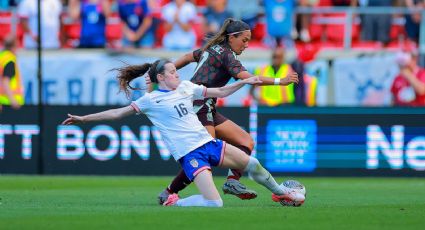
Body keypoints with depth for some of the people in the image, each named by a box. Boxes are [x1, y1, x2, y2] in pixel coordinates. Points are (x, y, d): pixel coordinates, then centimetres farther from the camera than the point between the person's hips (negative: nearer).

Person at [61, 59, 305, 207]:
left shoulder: (186, 87, 11)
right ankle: (174, 204, 1)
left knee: (253, 164, 10)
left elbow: (220, 92, 20)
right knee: (214, 204, -22)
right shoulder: (151, 100, -4)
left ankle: (280, 192, 37)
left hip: (208, 143, 6)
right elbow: (117, 113, -2)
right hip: (189, 154, -6)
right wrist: (83, 118, -5)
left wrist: (244, 82, 12)